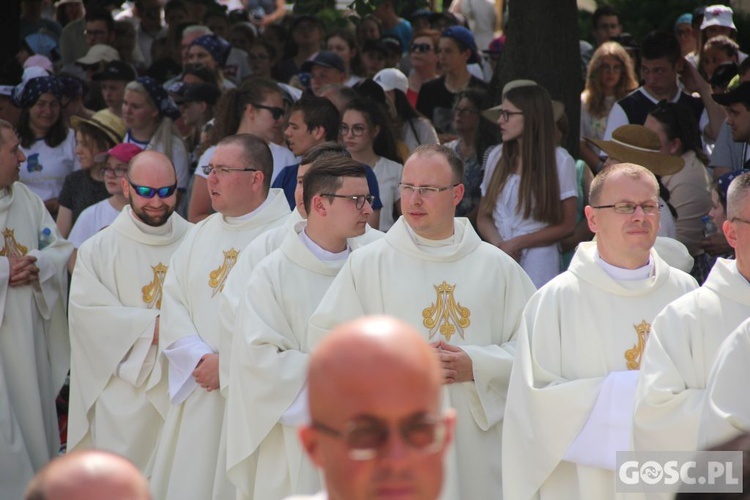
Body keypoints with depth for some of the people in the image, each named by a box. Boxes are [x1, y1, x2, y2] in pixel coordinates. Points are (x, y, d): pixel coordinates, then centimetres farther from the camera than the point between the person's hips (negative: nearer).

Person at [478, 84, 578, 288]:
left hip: (537, 265, -4)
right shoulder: (496, 156, 9)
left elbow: (566, 225, -4)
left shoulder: (560, 161, -3)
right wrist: (498, 245, -10)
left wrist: (516, 243, -9)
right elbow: (483, 216, 10)